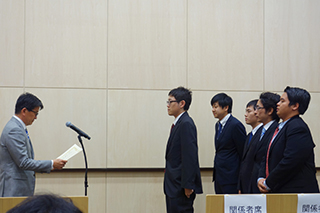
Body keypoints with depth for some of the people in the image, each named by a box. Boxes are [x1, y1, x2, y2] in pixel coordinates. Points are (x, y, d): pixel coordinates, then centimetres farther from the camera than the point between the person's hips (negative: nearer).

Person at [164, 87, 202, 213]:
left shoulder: (186, 124, -15)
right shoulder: (178, 123, 16)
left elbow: (190, 157, -20)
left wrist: (187, 186, -21)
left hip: (181, 187, -10)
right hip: (173, 187, 10)